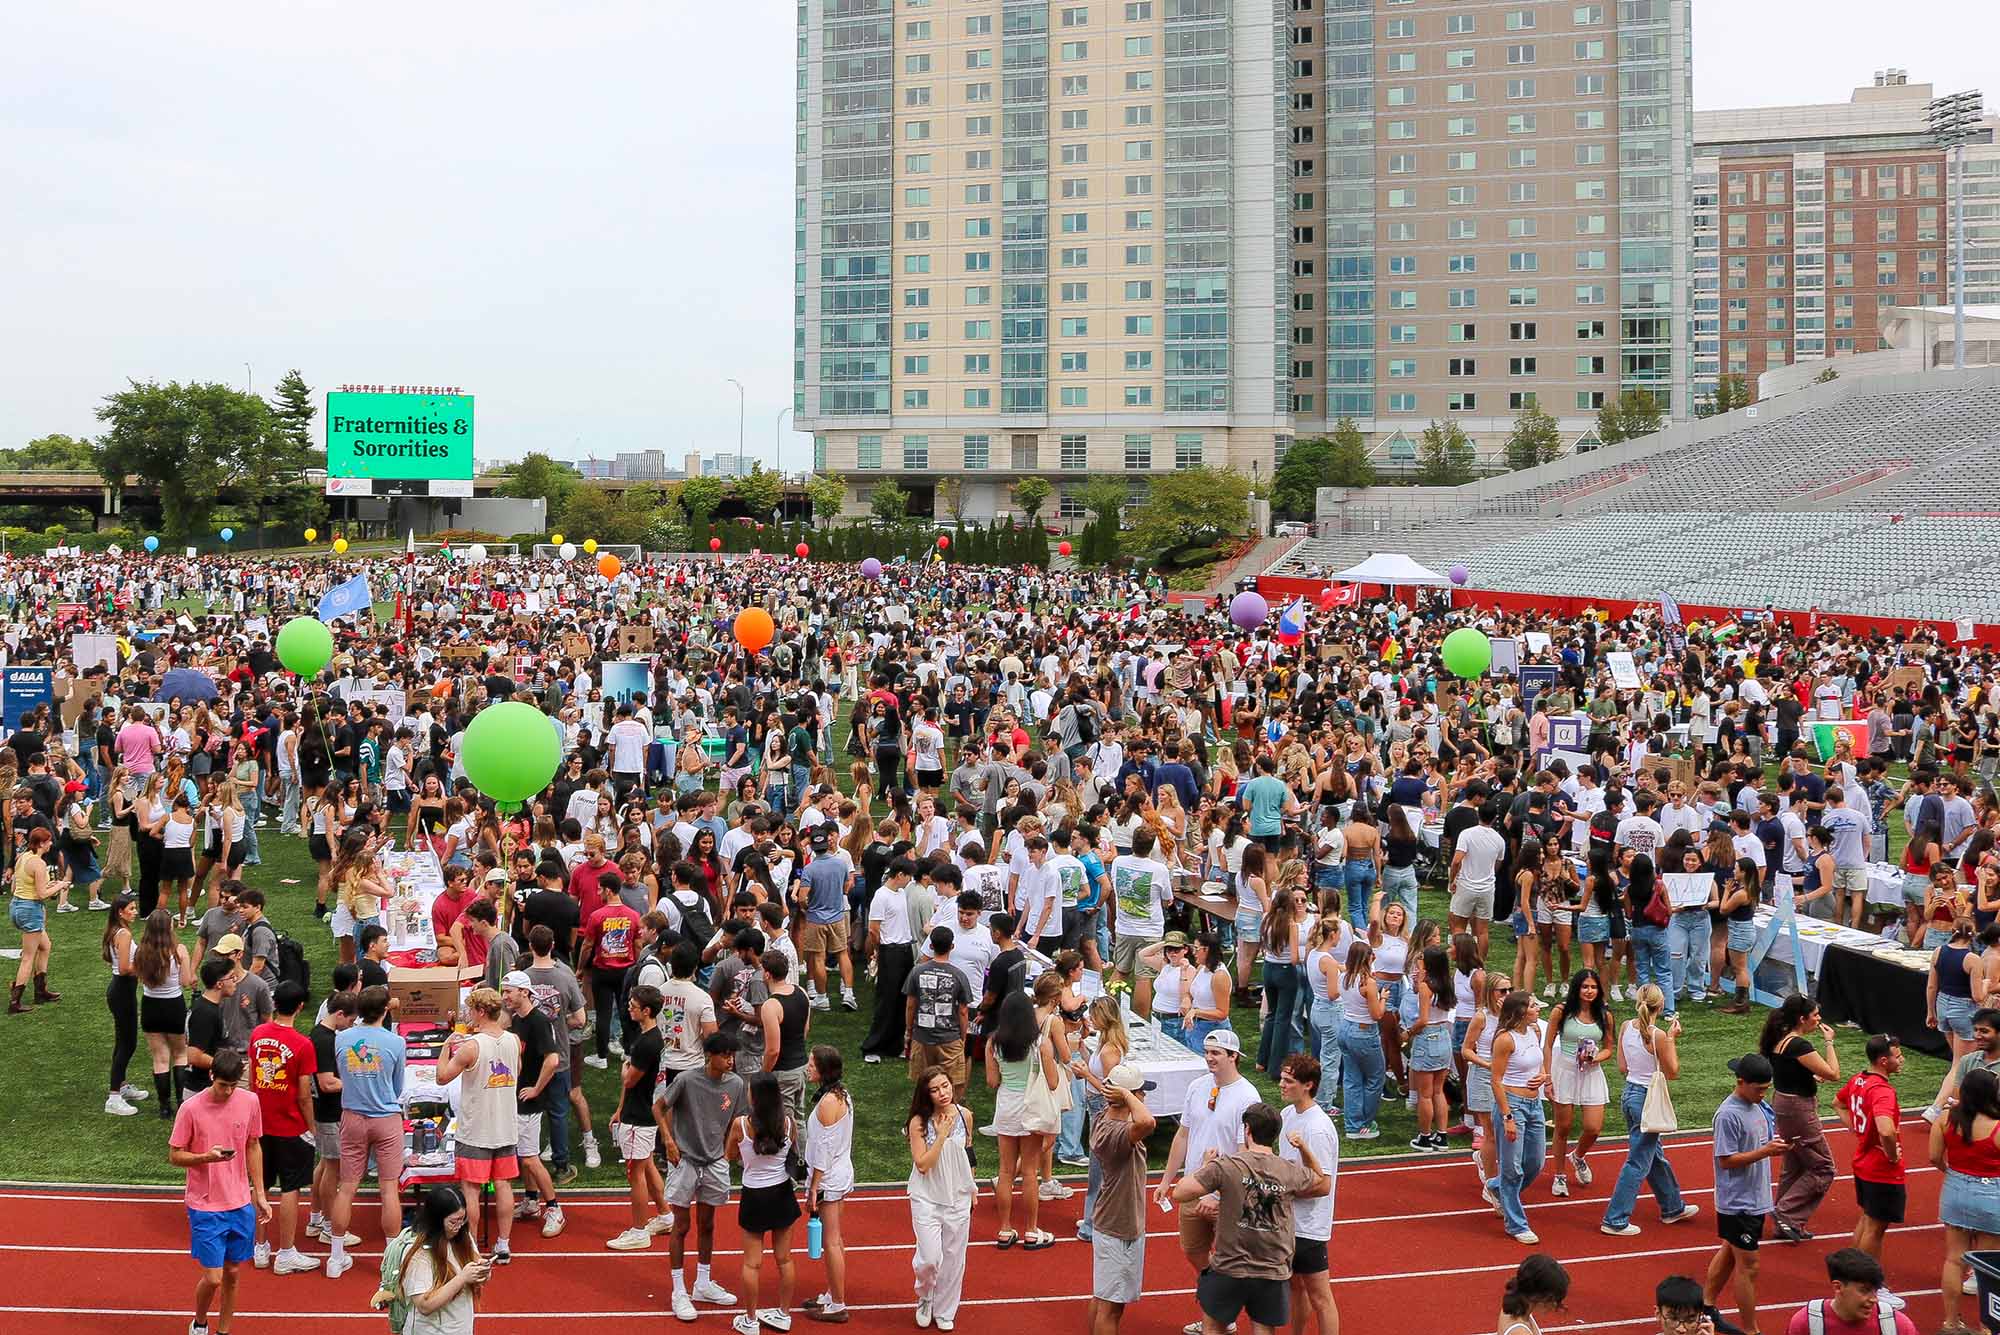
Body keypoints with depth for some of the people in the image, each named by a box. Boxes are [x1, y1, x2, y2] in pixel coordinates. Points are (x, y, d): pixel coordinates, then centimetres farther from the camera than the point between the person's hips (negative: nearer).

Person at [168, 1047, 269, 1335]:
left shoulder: (249, 1101, -2)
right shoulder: (191, 1109, -13)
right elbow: (174, 1156, -6)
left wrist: (260, 1195, 10)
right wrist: (207, 1157, -25)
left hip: (241, 1205, 3)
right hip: (205, 1208, -3)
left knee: (231, 1274, 11)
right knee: (212, 1277, -3)